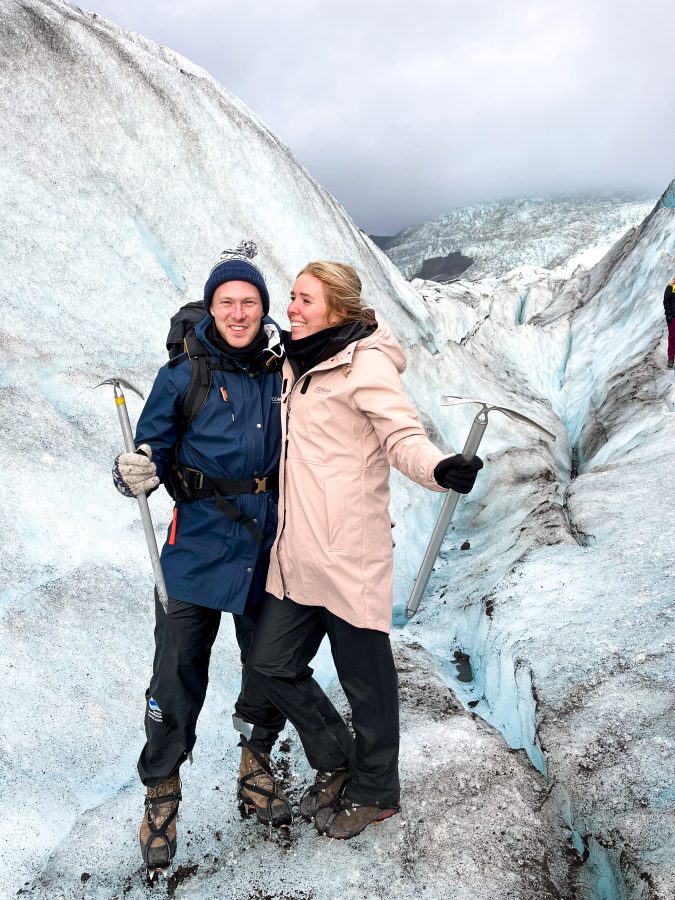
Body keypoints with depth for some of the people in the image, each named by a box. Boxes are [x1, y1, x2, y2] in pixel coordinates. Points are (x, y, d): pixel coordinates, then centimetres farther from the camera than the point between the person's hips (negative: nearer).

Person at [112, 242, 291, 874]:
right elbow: (153, 448, -4)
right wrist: (137, 473, -24)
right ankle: (161, 797, 23)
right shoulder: (185, 375, -5)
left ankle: (255, 769, 39)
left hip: (269, 541, 3)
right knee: (177, 674, -1)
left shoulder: (282, 372, 5)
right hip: (199, 543, -3)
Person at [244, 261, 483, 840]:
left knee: (365, 678, 8)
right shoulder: (297, 364, 14)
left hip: (349, 552, -8)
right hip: (297, 553, 9)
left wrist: (441, 469, -40)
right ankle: (335, 760, 36)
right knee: (270, 663, 13)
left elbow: (404, 437, -19)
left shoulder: (365, 364, -11)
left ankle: (373, 792, 32)